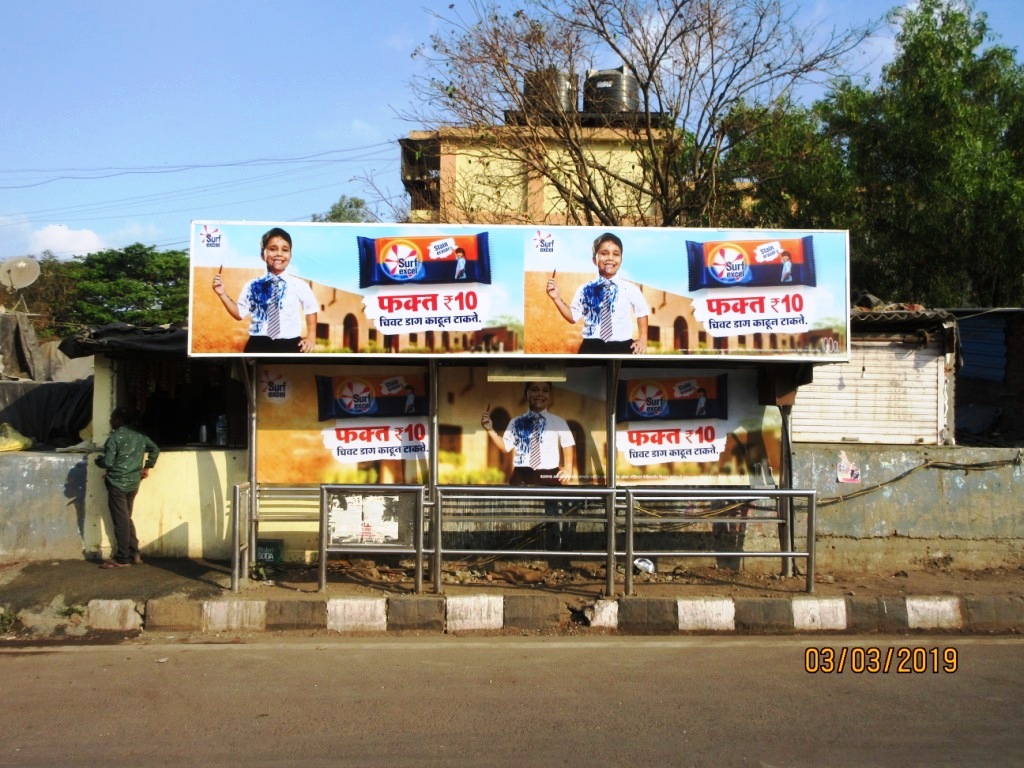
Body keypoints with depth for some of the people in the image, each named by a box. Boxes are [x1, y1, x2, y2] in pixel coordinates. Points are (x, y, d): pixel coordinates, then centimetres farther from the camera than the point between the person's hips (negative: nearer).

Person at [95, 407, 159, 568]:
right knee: (127, 519, 17)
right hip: (133, 483, 7)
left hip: (117, 483, -7)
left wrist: (98, 460, 5)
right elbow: (155, 449, 16)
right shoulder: (140, 435, 7)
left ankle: (122, 559, 2)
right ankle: (134, 554, 17)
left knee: (121, 521, -2)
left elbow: (108, 462, -17)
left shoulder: (115, 437, -14)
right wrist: (147, 467, 21)